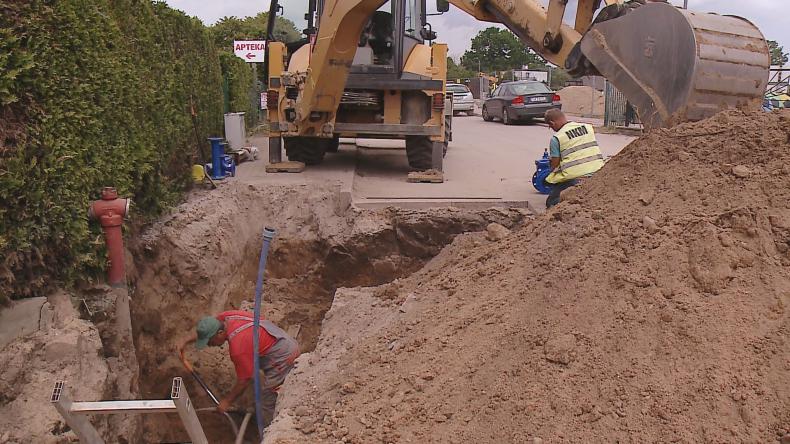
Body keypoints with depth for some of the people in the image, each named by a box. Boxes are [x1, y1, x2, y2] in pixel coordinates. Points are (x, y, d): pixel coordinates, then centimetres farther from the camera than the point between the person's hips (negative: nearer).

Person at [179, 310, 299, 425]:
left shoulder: (238, 349, -30)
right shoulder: (225, 317, -9)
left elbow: (244, 380, -17)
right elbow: (205, 329, 14)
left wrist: (228, 401, -3)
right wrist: (186, 341, 13)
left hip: (284, 356, -10)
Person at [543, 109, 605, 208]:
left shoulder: (556, 138, -4)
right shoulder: (588, 127, 12)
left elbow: (555, 164, -1)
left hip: (574, 178, -5)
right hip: (597, 173, 6)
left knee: (551, 203, 7)